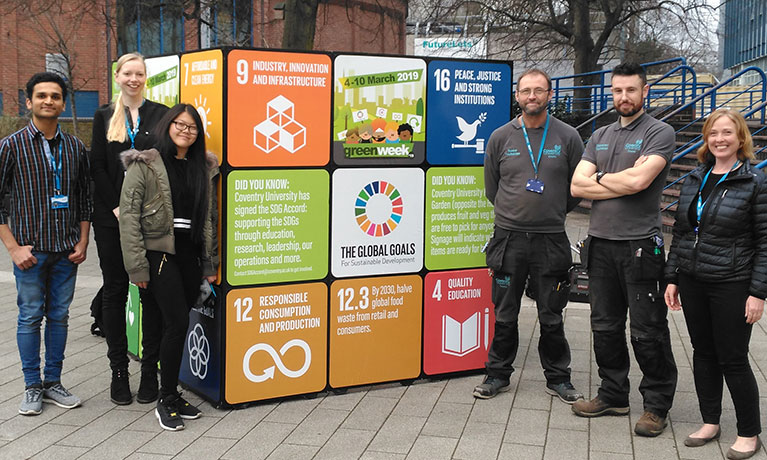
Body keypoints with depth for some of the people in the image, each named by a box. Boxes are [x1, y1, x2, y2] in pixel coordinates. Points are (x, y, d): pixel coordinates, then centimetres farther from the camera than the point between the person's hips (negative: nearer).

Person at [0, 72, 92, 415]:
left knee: (59, 316, 10)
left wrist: (82, 241, 5)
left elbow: (84, 197, 13)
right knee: (30, 317, 3)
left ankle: (53, 382, 21)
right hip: (30, 250, -3)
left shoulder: (75, 148, 7)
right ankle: (32, 387, 15)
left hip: (66, 251, 3)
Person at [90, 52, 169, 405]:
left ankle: (150, 371, 10)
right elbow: (97, 166, 4)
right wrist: (116, 207, -8)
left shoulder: (161, 115, 5)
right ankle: (119, 370, 13)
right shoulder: (105, 117, 10)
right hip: (112, 217, 1)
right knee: (114, 292, 5)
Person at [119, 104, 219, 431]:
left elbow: (210, 218, 15)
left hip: (191, 254, 5)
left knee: (175, 324, 7)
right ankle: (166, 400, 1)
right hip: (159, 253, -5)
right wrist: (137, 266, -11)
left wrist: (211, 263, 11)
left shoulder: (204, 168, 13)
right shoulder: (145, 165, -3)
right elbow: (128, 217, -7)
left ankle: (171, 393, 20)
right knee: (178, 322, -12)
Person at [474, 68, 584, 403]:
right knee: (504, 315, 9)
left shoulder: (568, 137, 1)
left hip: (551, 240, -1)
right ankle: (498, 374, 23)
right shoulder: (501, 137, 3)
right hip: (508, 237, 1)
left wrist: (552, 214, 11)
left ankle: (557, 378, 22)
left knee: (552, 317, 8)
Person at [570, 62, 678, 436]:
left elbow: (639, 180, -20)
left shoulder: (659, 133, -4)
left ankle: (657, 405, 13)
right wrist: (623, 180, -7)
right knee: (605, 327, 13)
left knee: (647, 332, 0)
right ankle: (613, 396, 26)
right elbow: (577, 186, 3)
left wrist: (600, 178, -3)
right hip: (600, 244, 6)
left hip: (639, 245, -6)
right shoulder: (600, 136, 15)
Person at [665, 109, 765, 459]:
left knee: (733, 359, 1)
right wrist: (672, 278, 9)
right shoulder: (694, 180, 9)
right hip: (693, 282, 5)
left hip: (731, 286, -5)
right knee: (703, 353, 13)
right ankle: (710, 422, 26)